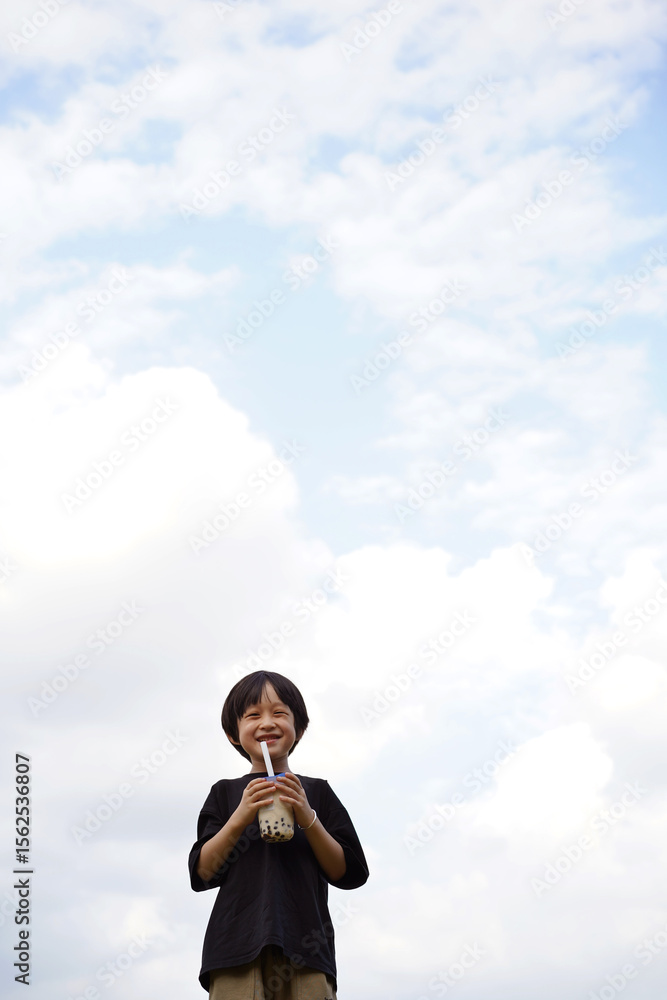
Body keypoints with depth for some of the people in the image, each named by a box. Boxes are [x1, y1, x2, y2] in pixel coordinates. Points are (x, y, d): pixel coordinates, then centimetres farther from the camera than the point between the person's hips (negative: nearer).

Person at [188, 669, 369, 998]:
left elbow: (349, 874, 9)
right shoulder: (225, 793, 16)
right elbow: (202, 873, 6)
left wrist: (308, 819, -4)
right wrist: (239, 818, -7)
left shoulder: (317, 791, 16)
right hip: (238, 945, 0)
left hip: (304, 944, 0)